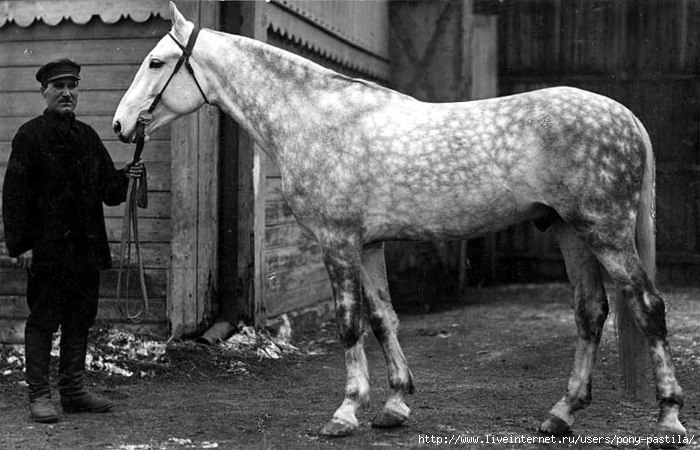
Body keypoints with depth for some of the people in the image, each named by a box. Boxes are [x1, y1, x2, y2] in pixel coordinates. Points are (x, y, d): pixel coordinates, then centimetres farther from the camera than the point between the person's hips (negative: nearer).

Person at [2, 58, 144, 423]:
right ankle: (39, 395, 9)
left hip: (86, 247, 6)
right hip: (47, 247, -6)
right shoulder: (30, 136, -4)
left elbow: (108, 191, 14)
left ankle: (73, 392, 21)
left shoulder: (87, 136, 13)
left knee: (80, 321, 11)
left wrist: (125, 177, -7)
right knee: (42, 321, 0)